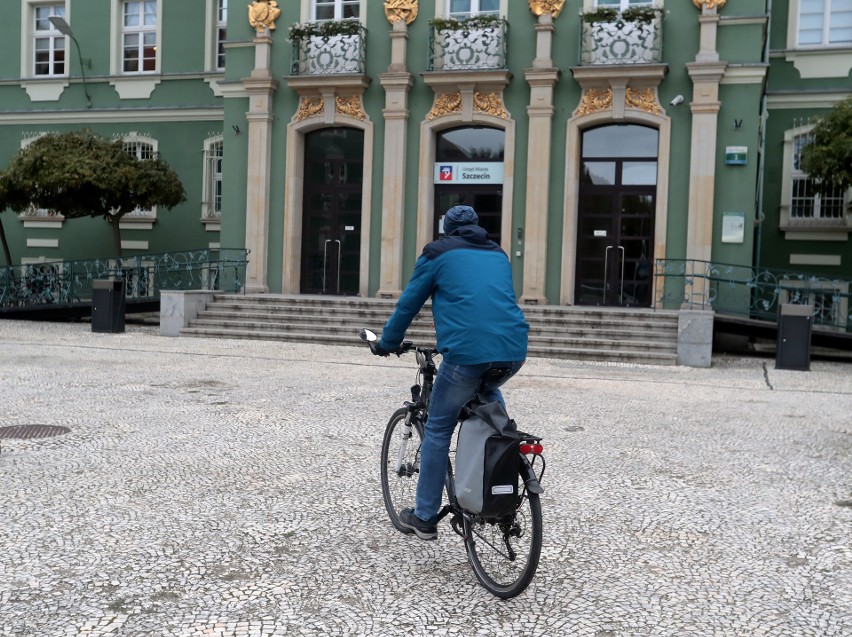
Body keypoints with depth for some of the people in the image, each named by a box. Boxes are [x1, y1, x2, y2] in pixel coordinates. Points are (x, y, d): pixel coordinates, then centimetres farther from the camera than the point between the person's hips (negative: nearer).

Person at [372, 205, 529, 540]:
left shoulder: (438, 253, 12)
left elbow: (408, 303, 17)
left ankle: (424, 517, 19)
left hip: (466, 351, -5)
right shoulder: (498, 255, 26)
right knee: (488, 392, 37)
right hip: (513, 350, 5)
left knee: (437, 430, 13)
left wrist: (386, 343, 32)